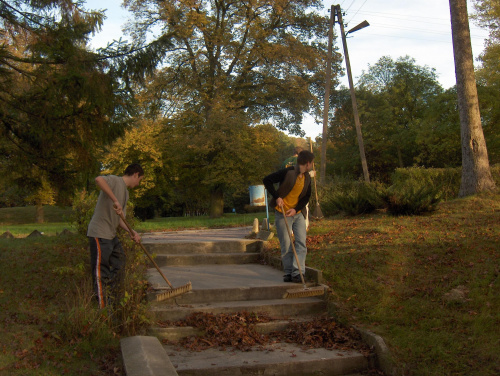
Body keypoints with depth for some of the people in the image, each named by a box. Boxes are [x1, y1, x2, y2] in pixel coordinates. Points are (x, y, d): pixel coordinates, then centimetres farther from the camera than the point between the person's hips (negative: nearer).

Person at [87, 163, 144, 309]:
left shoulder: (125, 192, 18)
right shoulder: (114, 180, -9)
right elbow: (99, 179, -33)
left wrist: (131, 232, 1)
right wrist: (115, 200, -34)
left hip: (111, 235, 10)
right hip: (99, 234, -10)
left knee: (118, 267, 15)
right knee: (101, 272, -4)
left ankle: (113, 303, 26)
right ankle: (103, 307, 1)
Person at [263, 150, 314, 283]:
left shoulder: (307, 178, 6)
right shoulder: (288, 172, -15)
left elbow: (306, 196, 9)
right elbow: (267, 180, -14)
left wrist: (296, 209, -7)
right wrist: (276, 197, -18)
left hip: (298, 213, 6)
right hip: (282, 213, -5)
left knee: (301, 242, -6)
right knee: (286, 245, -2)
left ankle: (297, 273, -6)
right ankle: (288, 272, 9)